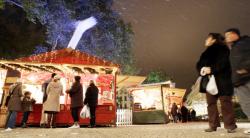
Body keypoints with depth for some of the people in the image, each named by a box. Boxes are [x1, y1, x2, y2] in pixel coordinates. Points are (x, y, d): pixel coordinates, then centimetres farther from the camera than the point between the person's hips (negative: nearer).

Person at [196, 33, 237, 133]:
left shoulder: (222, 48, 3)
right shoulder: (206, 53, 23)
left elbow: (224, 62, -12)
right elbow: (199, 64, 11)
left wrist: (212, 69, -25)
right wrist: (201, 69, -12)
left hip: (221, 79, -6)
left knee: (225, 101, -7)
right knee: (211, 102, 2)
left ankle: (230, 125, -1)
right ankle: (213, 125, 6)